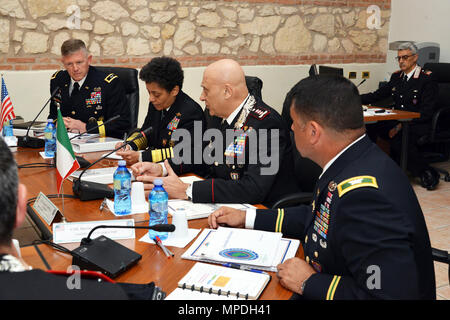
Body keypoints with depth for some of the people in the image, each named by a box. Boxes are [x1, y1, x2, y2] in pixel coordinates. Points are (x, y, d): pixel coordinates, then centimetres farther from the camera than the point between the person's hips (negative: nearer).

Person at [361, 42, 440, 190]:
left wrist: (402, 125, -23)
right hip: (396, 121, 6)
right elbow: (377, 95, 16)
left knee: (399, 140, -36)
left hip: (418, 125, -6)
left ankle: (427, 174, -17)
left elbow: (426, 112, -13)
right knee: (369, 126, -20)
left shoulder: (427, 79, -6)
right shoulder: (396, 76, 14)